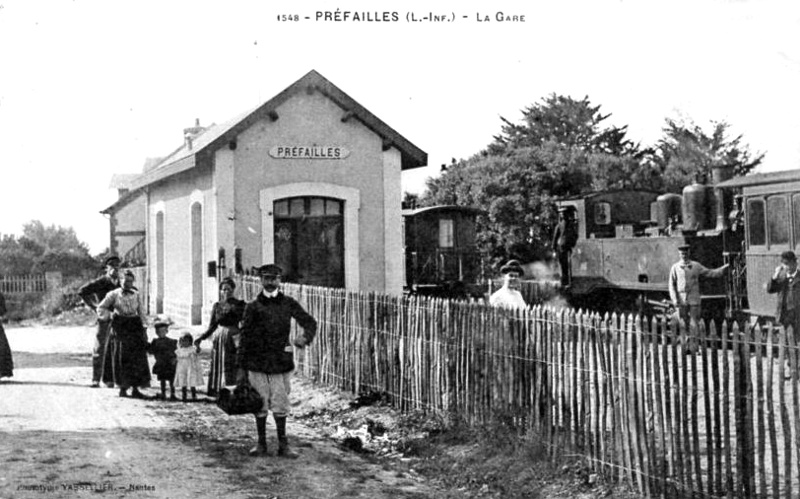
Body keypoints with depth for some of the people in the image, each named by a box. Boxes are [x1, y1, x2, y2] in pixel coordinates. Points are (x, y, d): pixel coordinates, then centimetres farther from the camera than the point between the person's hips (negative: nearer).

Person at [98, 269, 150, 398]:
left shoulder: (135, 295, 11)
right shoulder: (114, 294, 1)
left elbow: (141, 312, 14)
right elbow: (101, 308, 6)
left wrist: (144, 328, 7)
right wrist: (111, 315, -9)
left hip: (135, 326, 4)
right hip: (120, 326, -4)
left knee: (137, 357, 0)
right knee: (122, 357, -5)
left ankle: (135, 389, 6)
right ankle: (123, 388, 3)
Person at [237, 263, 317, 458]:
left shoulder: (288, 303, 5)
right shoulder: (253, 307, 3)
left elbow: (309, 321, 4)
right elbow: (245, 337, 4)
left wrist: (305, 337, -19)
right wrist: (241, 367, 2)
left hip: (281, 362, 0)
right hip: (257, 363, 0)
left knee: (280, 405, 2)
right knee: (260, 405, 5)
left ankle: (283, 445, 11)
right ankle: (261, 444, 17)